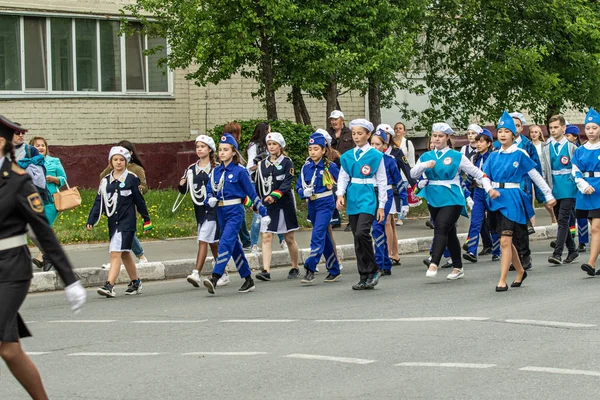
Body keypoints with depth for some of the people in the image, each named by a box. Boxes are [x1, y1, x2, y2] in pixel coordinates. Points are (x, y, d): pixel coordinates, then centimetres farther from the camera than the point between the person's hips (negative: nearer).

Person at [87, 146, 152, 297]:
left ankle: (109, 286, -21)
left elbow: (139, 200, 2)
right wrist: (91, 220, -3)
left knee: (116, 253, -15)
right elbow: (99, 202, 7)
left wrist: (147, 220, 6)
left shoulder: (132, 178, -2)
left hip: (127, 222, -5)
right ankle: (135, 282, 29)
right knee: (125, 254, 15)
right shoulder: (106, 181, 10)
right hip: (113, 222, 5)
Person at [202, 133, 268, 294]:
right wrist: (210, 199, -9)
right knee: (234, 247, 11)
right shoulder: (216, 171, 8)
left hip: (235, 211, -7)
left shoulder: (240, 171, -7)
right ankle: (248, 280, 22)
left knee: (225, 243, -20)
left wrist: (263, 212, -2)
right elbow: (209, 191, 15)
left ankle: (214, 279, -29)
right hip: (221, 212, 7)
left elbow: (252, 193, -3)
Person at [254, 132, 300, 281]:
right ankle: (266, 271, -14)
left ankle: (295, 268, 22)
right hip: (267, 206, 3)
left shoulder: (287, 162, -2)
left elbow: (287, 182, -13)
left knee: (289, 238, 6)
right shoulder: (262, 164, 11)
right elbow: (258, 185, 15)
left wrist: (275, 195, -25)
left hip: (285, 204, -3)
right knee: (266, 236, -9)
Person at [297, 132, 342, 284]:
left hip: (325, 204, -5)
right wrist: (305, 192, -11)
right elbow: (299, 186, 8)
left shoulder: (330, 166, -6)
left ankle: (310, 268, -20)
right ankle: (334, 270, 22)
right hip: (312, 205, 5)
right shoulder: (306, 167, 5)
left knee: (318, 234, -17)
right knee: (325, 237, 12)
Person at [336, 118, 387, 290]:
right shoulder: (347, 156, 11)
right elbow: (343, 177, 10)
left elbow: (382, 181, 0)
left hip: (368, 197, -5)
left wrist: (381, 206, -3)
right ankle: (365, 277, 11)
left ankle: (373, 270, -6)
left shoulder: (376, 155, -1)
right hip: (353, 198, 5)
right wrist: (340, 195, -8)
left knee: (362, 233, -22)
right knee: (357, 237, 5)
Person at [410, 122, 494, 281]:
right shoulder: (426, 156, 10)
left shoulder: (457, 156, 0)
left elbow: (477, 173, 2)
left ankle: (434, 264, -29)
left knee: (441, 228, -21)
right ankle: (458, 267, 21)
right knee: (449, 232, 12)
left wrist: (489, 188, -11)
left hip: (451, 198, -5)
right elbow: (413, 174, -1)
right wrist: (425, 165, -20)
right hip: (433, 198, 5)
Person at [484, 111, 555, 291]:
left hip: (513, 198, -5)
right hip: (497, 200, 5)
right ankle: (520, 271, 34)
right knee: (507, 241, 14)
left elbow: (536, 175, 2)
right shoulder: (494, 156, 10)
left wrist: (549, 195, 6)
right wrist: (490, 190, -13)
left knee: (505, 241, -12)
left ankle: (502, 281, -11)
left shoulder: (520, 154, -3)